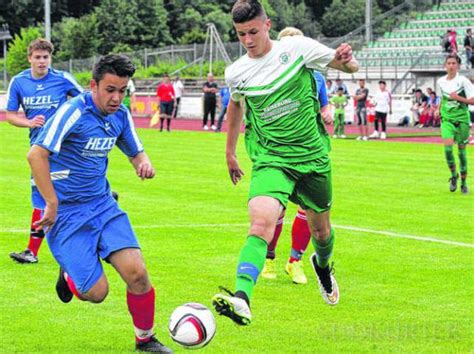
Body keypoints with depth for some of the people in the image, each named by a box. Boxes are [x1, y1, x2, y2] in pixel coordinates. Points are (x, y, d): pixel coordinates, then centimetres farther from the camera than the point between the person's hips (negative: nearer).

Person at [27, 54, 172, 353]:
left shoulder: (121, 115, 3)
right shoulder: (74, 112, -19)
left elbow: (136, 152, 19)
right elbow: (36, 154, -24)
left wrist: (145, 164, -6)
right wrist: (52, 204, -23)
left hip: (103, 205, 6)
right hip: (65, 213, -6)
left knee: (136, 272, -12)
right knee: (97, 292, -9)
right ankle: (69, 276, 26)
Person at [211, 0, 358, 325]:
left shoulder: (298, 48, -7)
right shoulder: (236, 73, -1)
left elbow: (351, 67, 4)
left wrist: (345, 60, -21)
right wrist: (230, 151, 28)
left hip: (312, 156, 1)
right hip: (270, 160, -1)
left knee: (320, 228, 18)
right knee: (262, 221, -27)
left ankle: (322, 265, 55)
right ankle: (241, 298, -41)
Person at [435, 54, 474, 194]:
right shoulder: (441, 82, 5)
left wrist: (458, 98, -20)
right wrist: (439, 110, 10)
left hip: (462, 119, -2)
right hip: (447, 119, 2)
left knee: (461, 150, 3)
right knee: (448, 146, -17)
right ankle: (453, 175, 5)